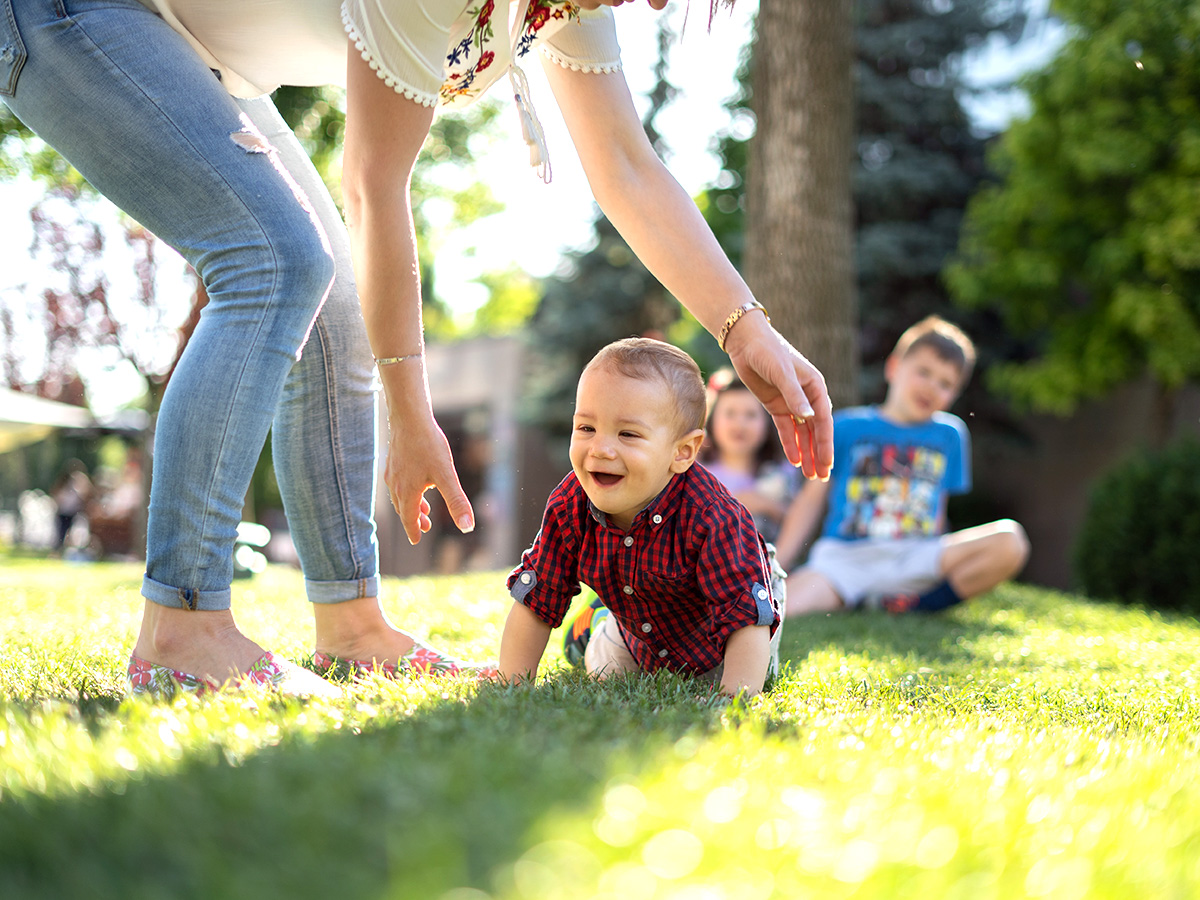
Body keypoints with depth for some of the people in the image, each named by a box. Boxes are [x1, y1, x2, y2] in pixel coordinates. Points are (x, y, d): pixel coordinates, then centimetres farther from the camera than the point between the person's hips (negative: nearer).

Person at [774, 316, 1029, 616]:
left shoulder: (949, 435, 17)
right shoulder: (847, 428, 9)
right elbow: (812, 499, 10)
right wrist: (775, 566, 1)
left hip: (914, 558, 4)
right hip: (843, 557, -4)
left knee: (1010, 541, -23)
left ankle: (914, 604, -16)